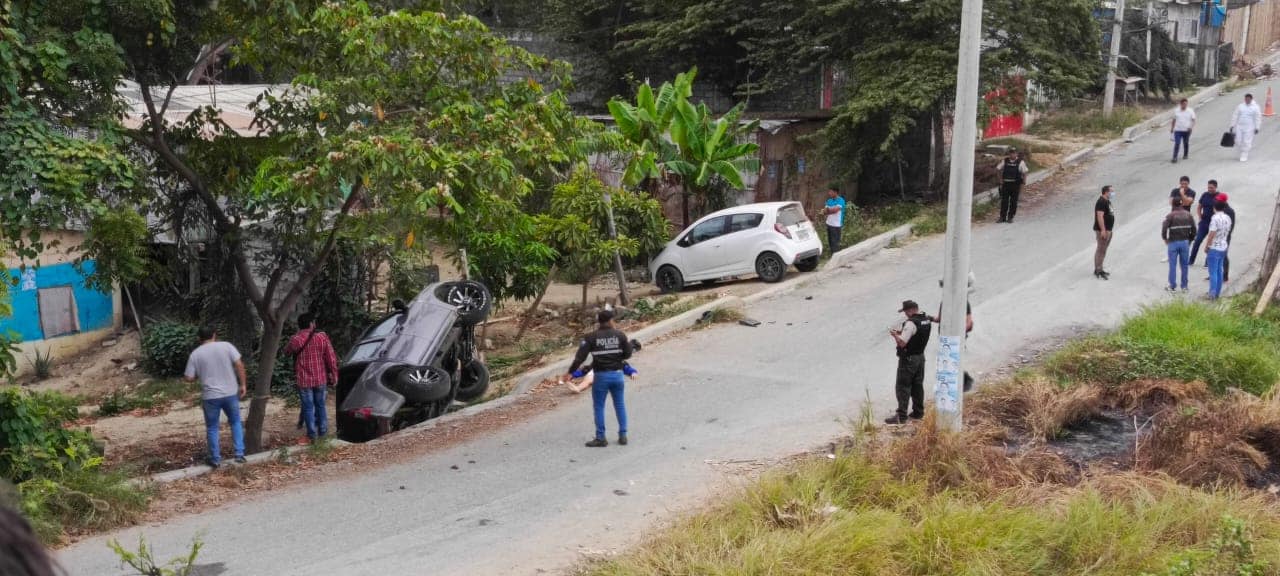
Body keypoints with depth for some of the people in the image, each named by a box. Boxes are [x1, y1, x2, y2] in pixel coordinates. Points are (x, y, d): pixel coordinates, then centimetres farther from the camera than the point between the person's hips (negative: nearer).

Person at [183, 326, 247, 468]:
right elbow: (239, 365, -8)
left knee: (212, 428, 13)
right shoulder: (226, 346, -2)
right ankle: (240, 454, 14)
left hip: (210, 396, -1)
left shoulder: (195, 354, -1)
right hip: (230, 393, 1)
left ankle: (215, 459, 18)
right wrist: (243, 384, 0)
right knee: (236, 422, 18)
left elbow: (189, 378, -1)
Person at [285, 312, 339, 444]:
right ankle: (323, 431, 25)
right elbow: (331, 357, -5)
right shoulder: (322, 336, -7)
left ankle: (312, 435, 8)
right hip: (320, 378, 2)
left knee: (308, 407, 6)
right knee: (320, 405, 17)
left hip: (304, 380, -2)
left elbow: (286, 351, 12)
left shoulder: (295, 340, -10)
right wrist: (334, 375, 5)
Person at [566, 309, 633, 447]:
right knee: (620, 405, 15)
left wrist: (571, 372, -1)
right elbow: (628, 354, 2)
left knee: (599, 406, 7)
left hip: (601, 376, -2)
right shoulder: (620, 335, -1)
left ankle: (600, 438, 9)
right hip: (617, 374, 3)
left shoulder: (591, 337, -6)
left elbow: (580, 357, -9)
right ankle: (623, 435, 19)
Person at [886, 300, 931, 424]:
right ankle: (918, 412, 23)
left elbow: (902, 343, -26)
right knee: (917, 386, 16)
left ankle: (901, 416, -4)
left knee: (902, 387, -3)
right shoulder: (927, 321, 5)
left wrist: (894, 334, -9)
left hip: (908, 358, -9)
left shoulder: (911, 323, -23)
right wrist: (901, 332, 10)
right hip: (920, 357, 9)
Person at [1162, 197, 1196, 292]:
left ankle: (1172, 286, 8)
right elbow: (1194, 229, 2)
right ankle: (1184, 286, 14)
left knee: (1172, 265, 5)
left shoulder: (1171, 215, -10)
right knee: (1184, 265, 10)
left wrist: (1165, 239, -2)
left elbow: (1164, 228, -18)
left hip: (1173, 242, -3)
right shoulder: (1188, 215, 3)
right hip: (1185, 242, 3)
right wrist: (1190, 240, 13)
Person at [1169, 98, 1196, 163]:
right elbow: (1174, 120, 14)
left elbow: (1193, 120, -5)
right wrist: (1172, 128, 15)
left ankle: (1185, 155, 33)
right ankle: (1175, 158, -12)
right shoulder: (1176, 111, 3)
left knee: (1186, 143, 13)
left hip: (1186, 131, 0)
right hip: (1177, 130, 0)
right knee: (1177, 144, -10)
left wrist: (1191, 127, -21)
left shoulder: (1190, 111, -2)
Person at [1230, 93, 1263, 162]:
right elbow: (1235, 116, 7)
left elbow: (1258, 118, -4)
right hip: (1239, 127, 3)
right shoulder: (1240, 106, 6)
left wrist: (1257, 128, -9)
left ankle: (1244, 156, 4)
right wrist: (1232, 126, 4)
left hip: (1249, 128, -3)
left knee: (1247, 142, -5)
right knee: (1238, 141, 2)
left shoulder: (1255, 107, -3)